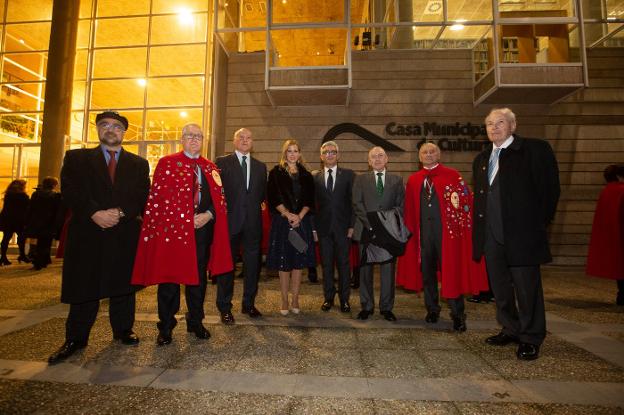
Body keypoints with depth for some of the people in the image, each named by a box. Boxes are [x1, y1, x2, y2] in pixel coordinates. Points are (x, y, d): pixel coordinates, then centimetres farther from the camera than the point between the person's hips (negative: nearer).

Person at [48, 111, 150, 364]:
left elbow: (143, 196, 2)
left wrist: (121, 212, -13)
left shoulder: (139, 164, 13)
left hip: (126, 234, 1)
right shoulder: (77, 158, 11)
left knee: (123, 285, 8)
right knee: (84, 287, 4)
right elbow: (69, 191, -1)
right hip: (87, 233, -1)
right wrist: (94, 213, -15)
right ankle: (76, 339, 17)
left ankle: (123, 330, 22)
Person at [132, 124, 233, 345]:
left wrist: (208, 215, -8)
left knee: (198, 278, 11)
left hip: (203, 229, 3)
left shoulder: (211, 167, 14)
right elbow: (158, 196, -4)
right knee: (169, 279, 4)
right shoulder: (167, 163, 3)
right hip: (172, 228, -3)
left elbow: (219, 197, 10)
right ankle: (166, 327, 21)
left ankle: (196, 322, 26)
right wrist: (187, 218, -10)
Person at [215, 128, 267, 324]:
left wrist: (256, 206, 3)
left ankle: (249, 304, 25)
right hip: (230, 220, -3)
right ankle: (225, 308, 18)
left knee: (252, 264, 10)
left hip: (253, 222, 4)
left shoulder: (260, 166, 14)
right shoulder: (222, 162, 3)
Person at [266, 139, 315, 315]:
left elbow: (309, 200, 5)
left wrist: (299, 216, -10)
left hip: (301, 221, 2)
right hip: (282, 221, -2)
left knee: (298, 262, 5)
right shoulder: (276, 172, 4)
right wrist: (288, 214, -14)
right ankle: (284, 301, 13)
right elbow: (273, 197, -4)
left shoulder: (306, 175, 11)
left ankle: (295, 300, 15)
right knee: (283, 263, 2)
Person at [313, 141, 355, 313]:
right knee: (326, 264, 9)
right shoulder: (315, 177, 6)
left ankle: (344, 298, 21)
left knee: (343, 263, 7)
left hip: (342, 226, -1)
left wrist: (352, 225, -5)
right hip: (324, 227, 1)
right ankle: (328, 297, 23)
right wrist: (314, 225, -3)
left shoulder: (348, 175, 3)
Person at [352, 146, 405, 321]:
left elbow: (401, 205, 5)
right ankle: (366, 307, 19)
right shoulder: (360, 179, 10)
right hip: (366, 230, 0)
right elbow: (357, 204, -1)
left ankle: (386, 307, 18)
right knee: (365, 269, 6)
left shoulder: (397, 180, 12)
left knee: (388, 270, 5)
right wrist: (370, 224, -12)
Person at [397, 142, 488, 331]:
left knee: (451, 271, 1)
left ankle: (457, 315, 15)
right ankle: (432, 310, 27)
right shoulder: (413, 180, 9)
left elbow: (466, 200, -3)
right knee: (427, 271, 11)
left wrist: (460, 224, -10)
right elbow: (409, 209, 10)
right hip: (423, 230, 3)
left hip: (447, 229, -3)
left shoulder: (452, 175, 0)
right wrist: (411, 230, 5)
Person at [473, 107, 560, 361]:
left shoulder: (535, 149, -2)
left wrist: (539, 224, -4)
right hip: (492, 236, 6)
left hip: (522, 235, -6)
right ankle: (511, 330, 31)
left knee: (527, 288, 3)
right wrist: (480, 231, 12)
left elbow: (550, 189, -4)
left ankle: (530, 338, 19)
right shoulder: (481, 160, 15)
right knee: (500, 287, 15)